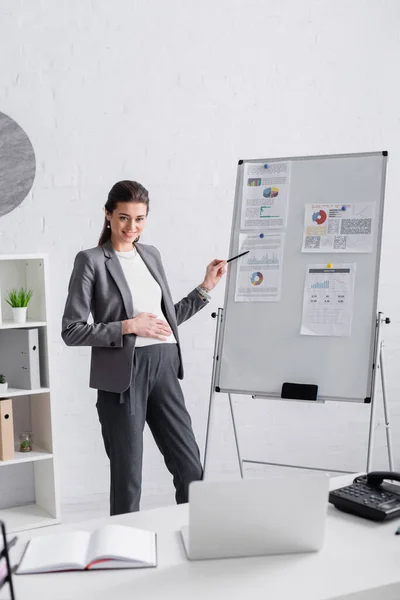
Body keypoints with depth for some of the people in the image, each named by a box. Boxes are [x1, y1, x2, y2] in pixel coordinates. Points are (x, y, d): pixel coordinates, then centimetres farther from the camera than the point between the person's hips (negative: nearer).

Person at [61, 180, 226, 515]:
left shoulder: (151, 254, 14)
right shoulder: (91, 261, -4)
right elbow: (71, 331, -8)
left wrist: (207, 287, 13)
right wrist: (128, 326, -16)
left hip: (163, 369, 5)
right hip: (123, 374, -5)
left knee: (191, 466, 8)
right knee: (127, 475, 6)